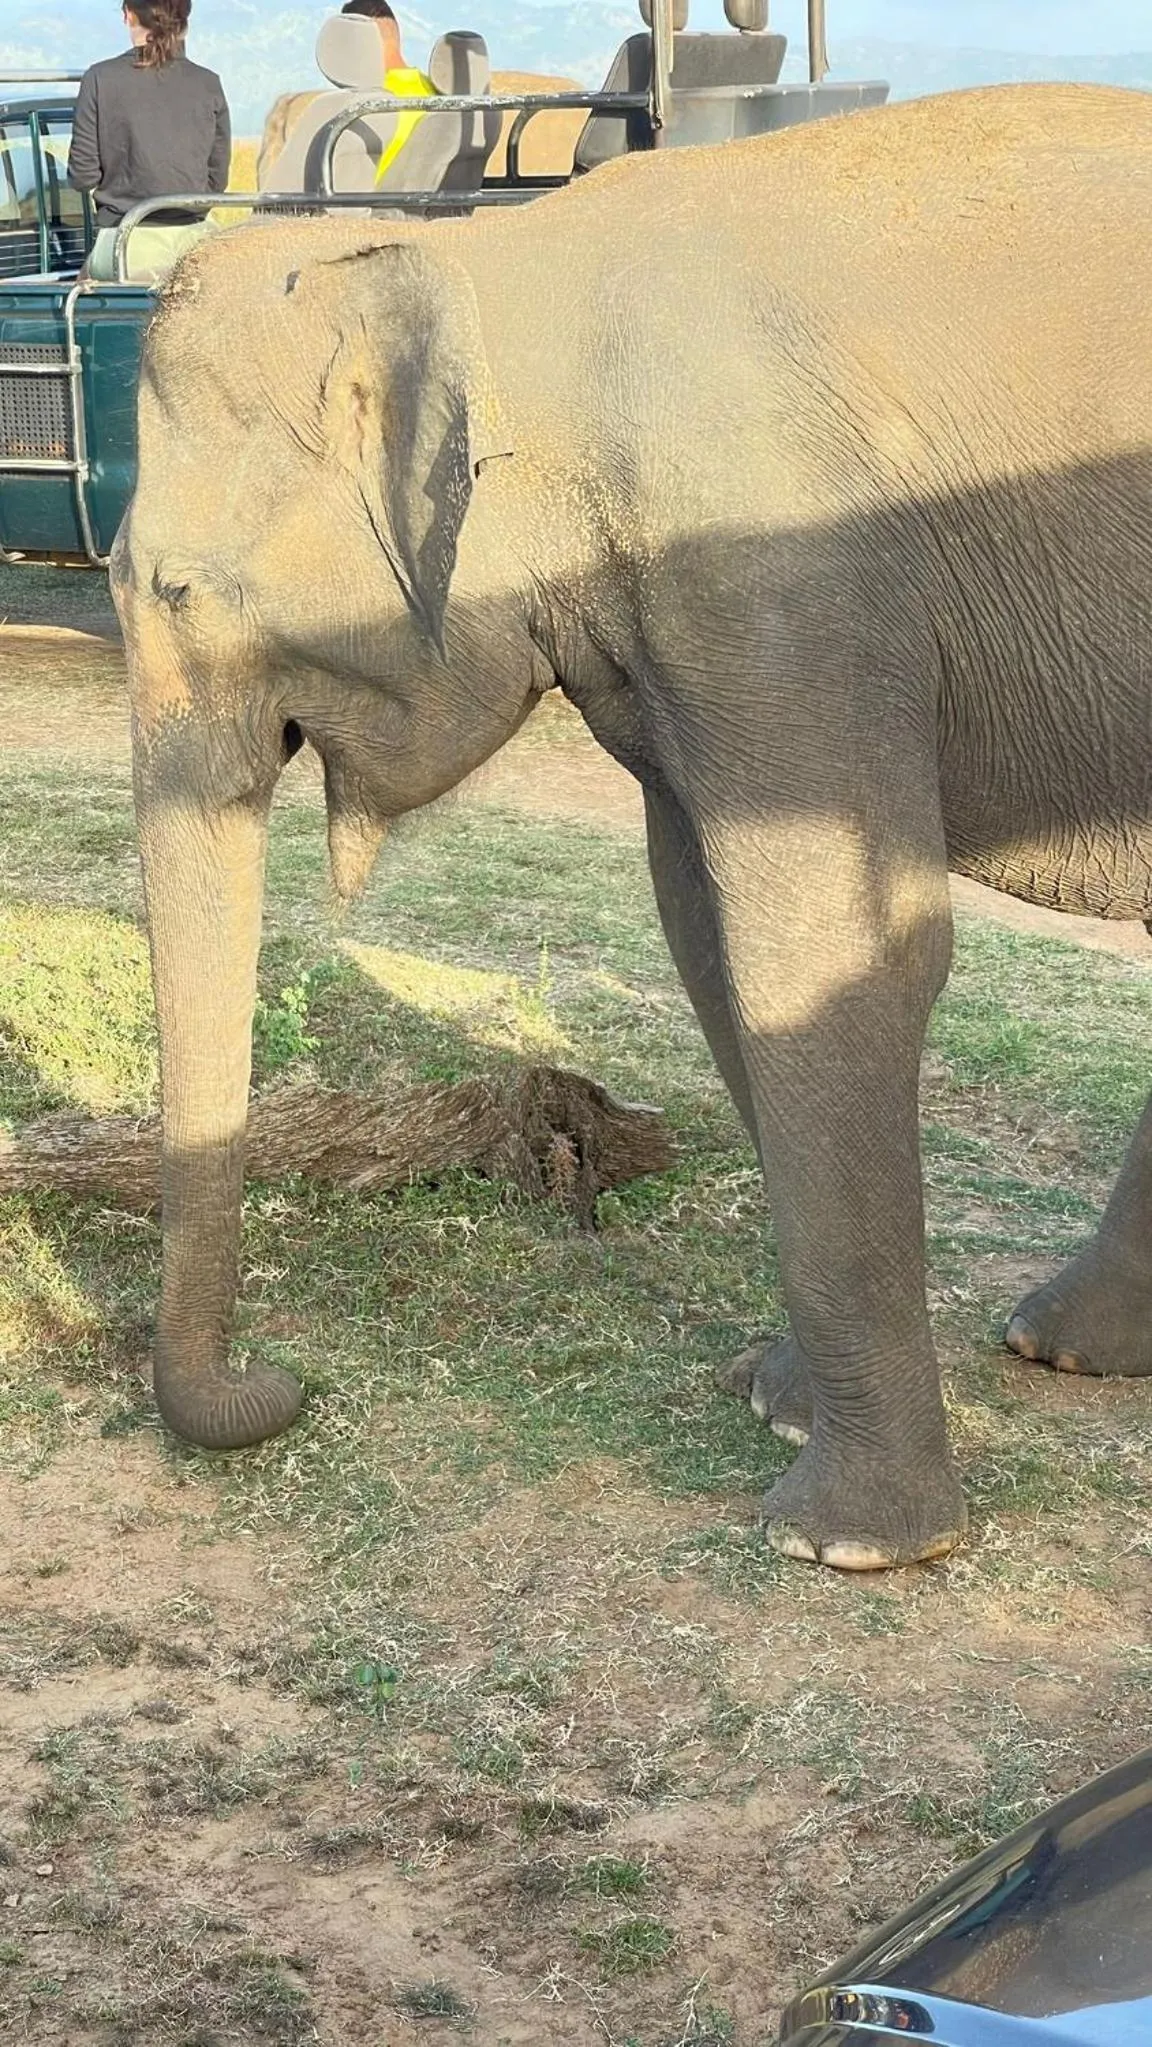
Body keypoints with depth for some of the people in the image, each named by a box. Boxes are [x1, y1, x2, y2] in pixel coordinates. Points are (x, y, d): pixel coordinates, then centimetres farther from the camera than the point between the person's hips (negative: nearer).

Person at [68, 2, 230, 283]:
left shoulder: (101, 78, -2)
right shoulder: (208, 85, 5)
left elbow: (82, 176, -1)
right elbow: (217, 180, 9)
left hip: (128, 243, -2)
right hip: (192, 240, 2)